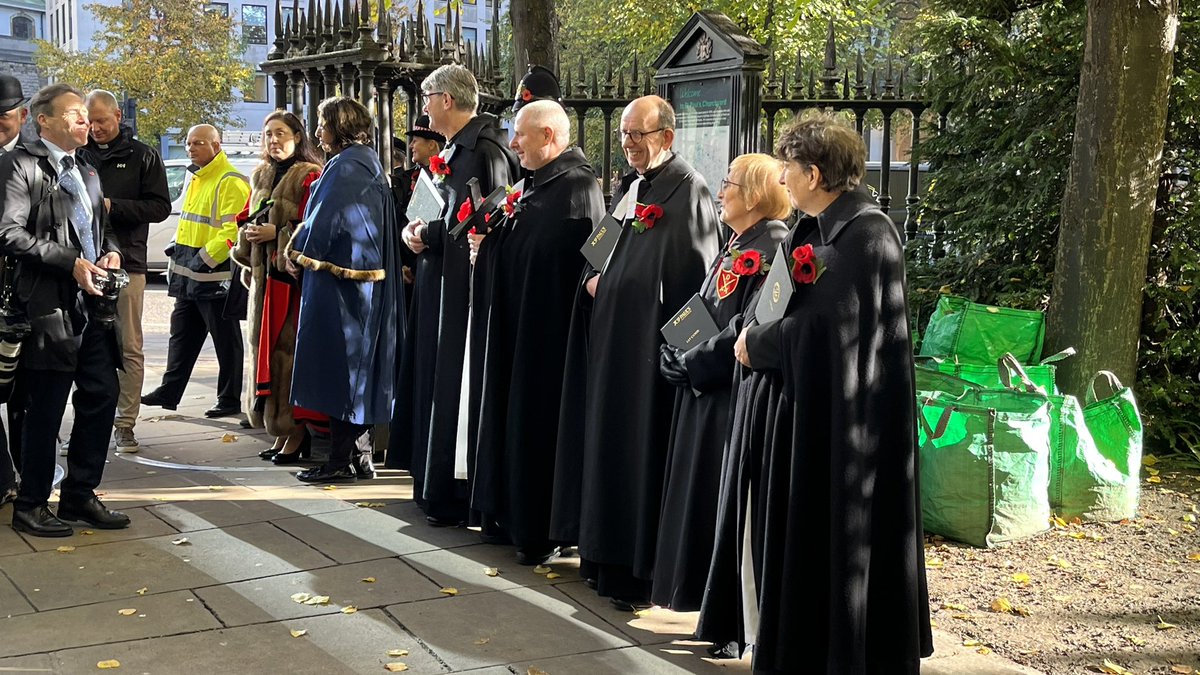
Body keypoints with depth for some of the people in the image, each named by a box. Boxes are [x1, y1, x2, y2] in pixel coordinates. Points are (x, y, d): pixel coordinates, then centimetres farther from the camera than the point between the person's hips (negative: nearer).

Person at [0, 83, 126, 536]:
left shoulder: (87, 173, 19)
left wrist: (110, 252, 6)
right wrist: (71, 262, -19)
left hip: (94, 303, 8)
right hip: (51, 304, -7)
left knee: (101, 397, 9)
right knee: (46, 410, 0)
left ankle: (79, 496, 23)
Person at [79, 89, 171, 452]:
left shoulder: (142, 156, 4)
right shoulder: (77, 154, 10)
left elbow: (160, 207, -1)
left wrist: (113, 206, -13)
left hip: (126, 263, -2)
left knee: (129, 350, 1)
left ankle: (124, 424, 6)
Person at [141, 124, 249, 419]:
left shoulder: (230, 182, -15)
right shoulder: (196, 178, 16)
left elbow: (233, 230, -22)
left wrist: (206, 259, -23)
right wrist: (177, 246, 14)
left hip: (216, 275, -10)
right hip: (188, 273, 10)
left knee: (225, 340, 1)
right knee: (182, 335, 15)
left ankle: (229, 400, 9)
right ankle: (169, 391, 24)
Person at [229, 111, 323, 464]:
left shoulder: (309, 176, -6)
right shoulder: (260, 176, 18)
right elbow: (245, 220, 22)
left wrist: (276, 233, -16)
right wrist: (249, 234, 2)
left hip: (294, 277, -7)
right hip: (263, 276, 7)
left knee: (289, 349, -7)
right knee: (265, 349, 7)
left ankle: (297, 433, 0)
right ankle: (279, 432, 15)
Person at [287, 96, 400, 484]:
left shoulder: (345, 166, -15)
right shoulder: (368, 162, 15)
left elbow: (324, 220, -17)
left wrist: (300, 256, -1)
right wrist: (307, 252, 16)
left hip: (338, 280, -10)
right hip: (367, 278, 10)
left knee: (337, 364, -4)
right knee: (357, 365, 12)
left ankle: (341, 461, 0)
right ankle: (355, 453, 18)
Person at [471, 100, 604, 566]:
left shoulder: (577, 187, -14)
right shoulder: (535, 184, 13)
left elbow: (588, 262, -19)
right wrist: (490, 238, 3)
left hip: (550, 329, -9)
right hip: (518, 322, 9)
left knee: (540, 423, -2)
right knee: (518, 418, 14)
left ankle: (542, 533, 9)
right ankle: (517, 515, 26)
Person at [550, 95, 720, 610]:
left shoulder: (687, 189, -11)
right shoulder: (627, 186, 15)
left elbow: (691, 276, -16)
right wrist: (593, 279, 0)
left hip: (649, 340, -9)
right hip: (610, 332, 9)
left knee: (638, 445, -4)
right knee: (604, 437, 13)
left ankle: (638, 569, 7)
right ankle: (603, 553, 25)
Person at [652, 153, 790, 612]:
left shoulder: (771, 248, -16)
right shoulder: (736, 246, 15)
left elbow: (748, 330, -21)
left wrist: (692, 364, -15)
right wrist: (676, 349, 7)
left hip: (733, 396, -10)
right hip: (705, 390, 10)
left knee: (723, 502, -3)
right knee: (700, 496, 15)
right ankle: (701, 592, 26)